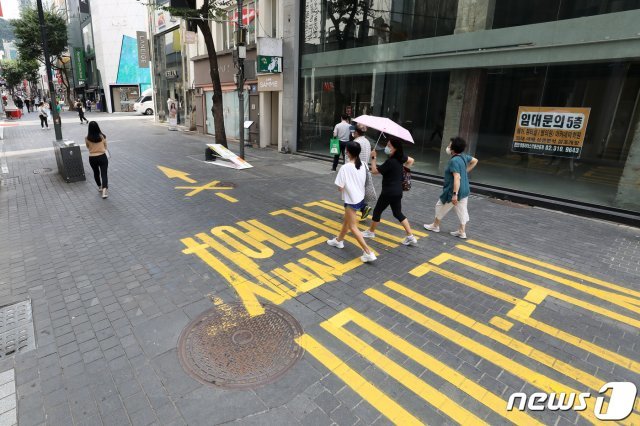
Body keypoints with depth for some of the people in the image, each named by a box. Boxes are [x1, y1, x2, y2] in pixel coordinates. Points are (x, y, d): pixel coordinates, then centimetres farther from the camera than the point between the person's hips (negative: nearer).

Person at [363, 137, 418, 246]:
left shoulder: (390, 162, -23)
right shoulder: (401, 158, 2)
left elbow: (374, 171, -18)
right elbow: (411, 160, 23)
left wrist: (373, 158, -8)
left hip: (388, 192, -8)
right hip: (397, 192, 8)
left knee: (377, 211, 11)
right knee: (398, 213, 16)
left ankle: (371, 232, 30)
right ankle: (410, 237, 12)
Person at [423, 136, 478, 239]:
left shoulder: (454, 161, -25)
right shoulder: (464, 156, 3)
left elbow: (457, 178, -31)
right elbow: (475, 161, 22)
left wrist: (455, 194, -31)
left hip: (453, 191, -8)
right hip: (464, 190, 9)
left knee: (440, 207, 12)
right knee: (462, 210, 12)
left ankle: (435, 226, 27)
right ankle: (462, 232, 20)